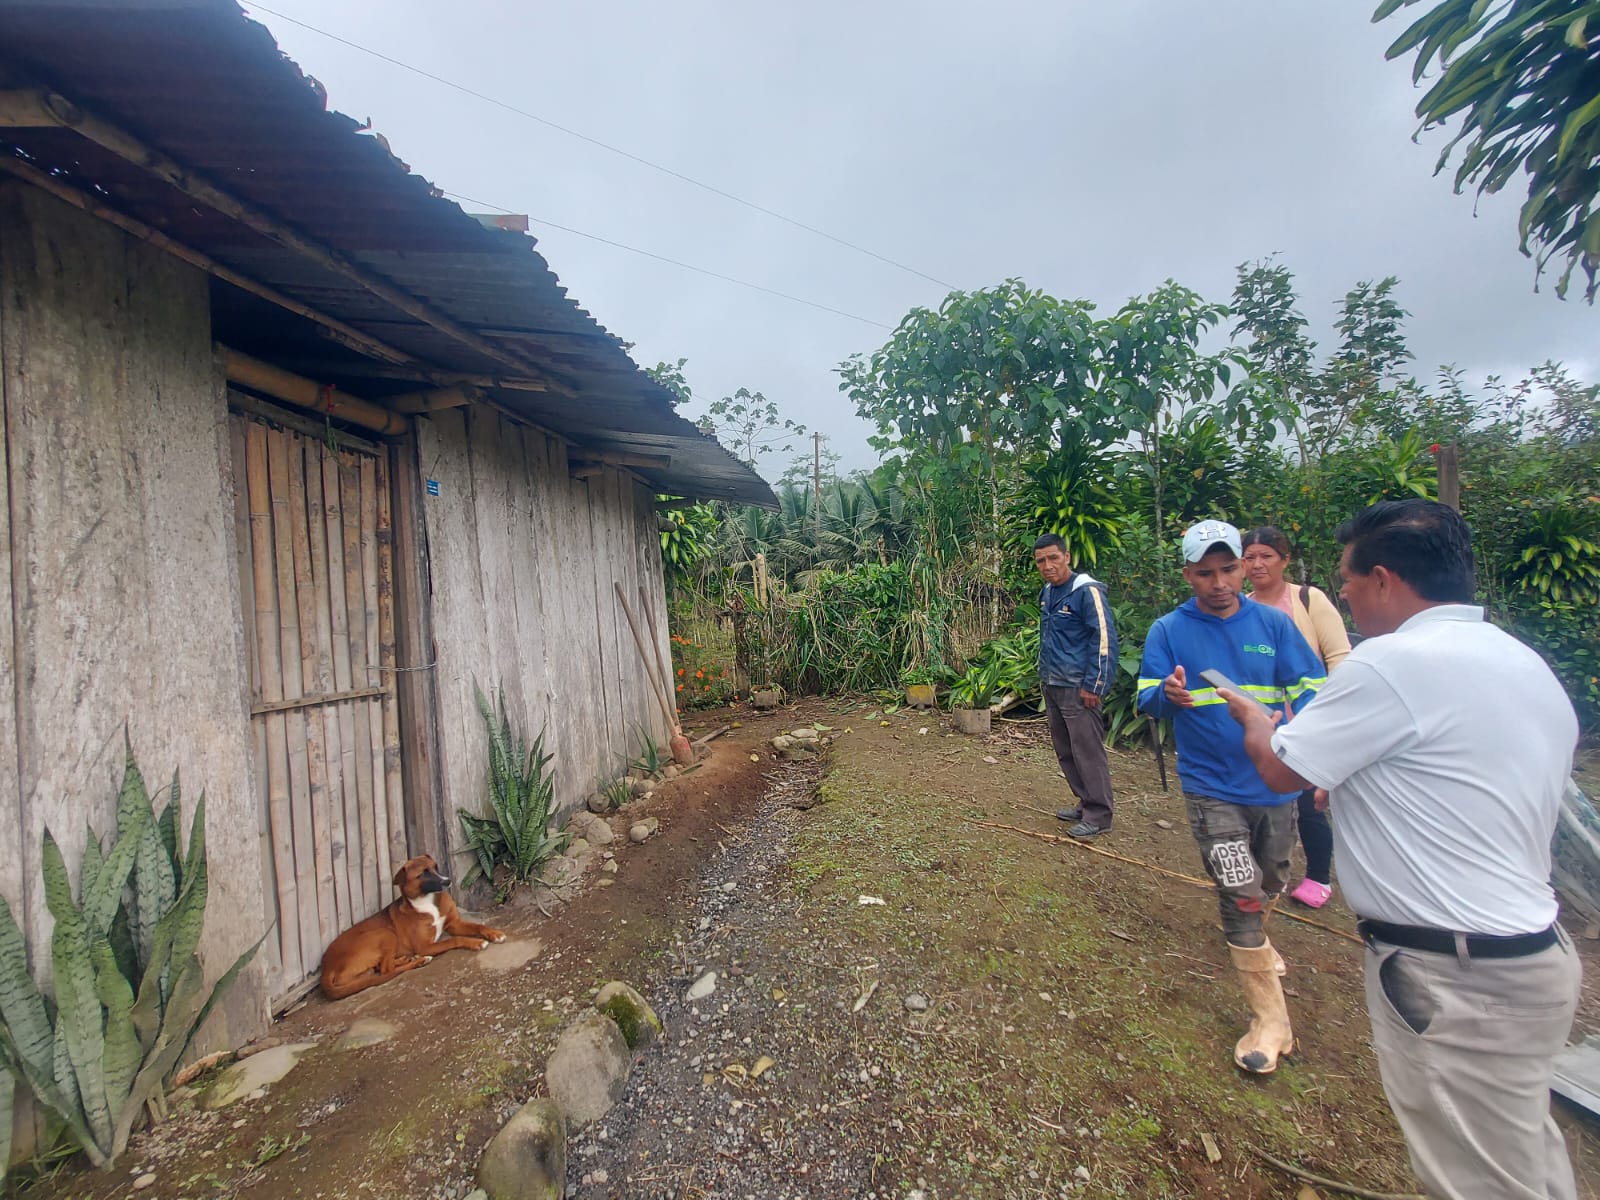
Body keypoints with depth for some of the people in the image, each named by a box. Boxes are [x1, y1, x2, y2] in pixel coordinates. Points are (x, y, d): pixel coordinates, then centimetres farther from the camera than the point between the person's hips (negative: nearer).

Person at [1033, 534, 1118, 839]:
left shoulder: (1086, 591, -14)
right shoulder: (1047, 592, 11)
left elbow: (1104, 638, -18)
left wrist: (1094, 686, -19)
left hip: (1078, 688, -9)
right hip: (1052, 685, 9)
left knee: (1087, 751, -3)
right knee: (1065, 751, 15)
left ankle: (1098, 816, 9)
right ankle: (1085, 803, 28)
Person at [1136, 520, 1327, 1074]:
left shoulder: (1274, 624, -2)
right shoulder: (1168, 631, -8)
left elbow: (1311, 688, -2)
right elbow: (1146, 699, -12)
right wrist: (1168, 695, -36)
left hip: (1274, 781, 4)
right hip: (1212, 785, -3)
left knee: (1269, 883, 24)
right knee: (1241, 894, -7)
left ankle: (1248, 938, 56)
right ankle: (1271, 1020, 10)